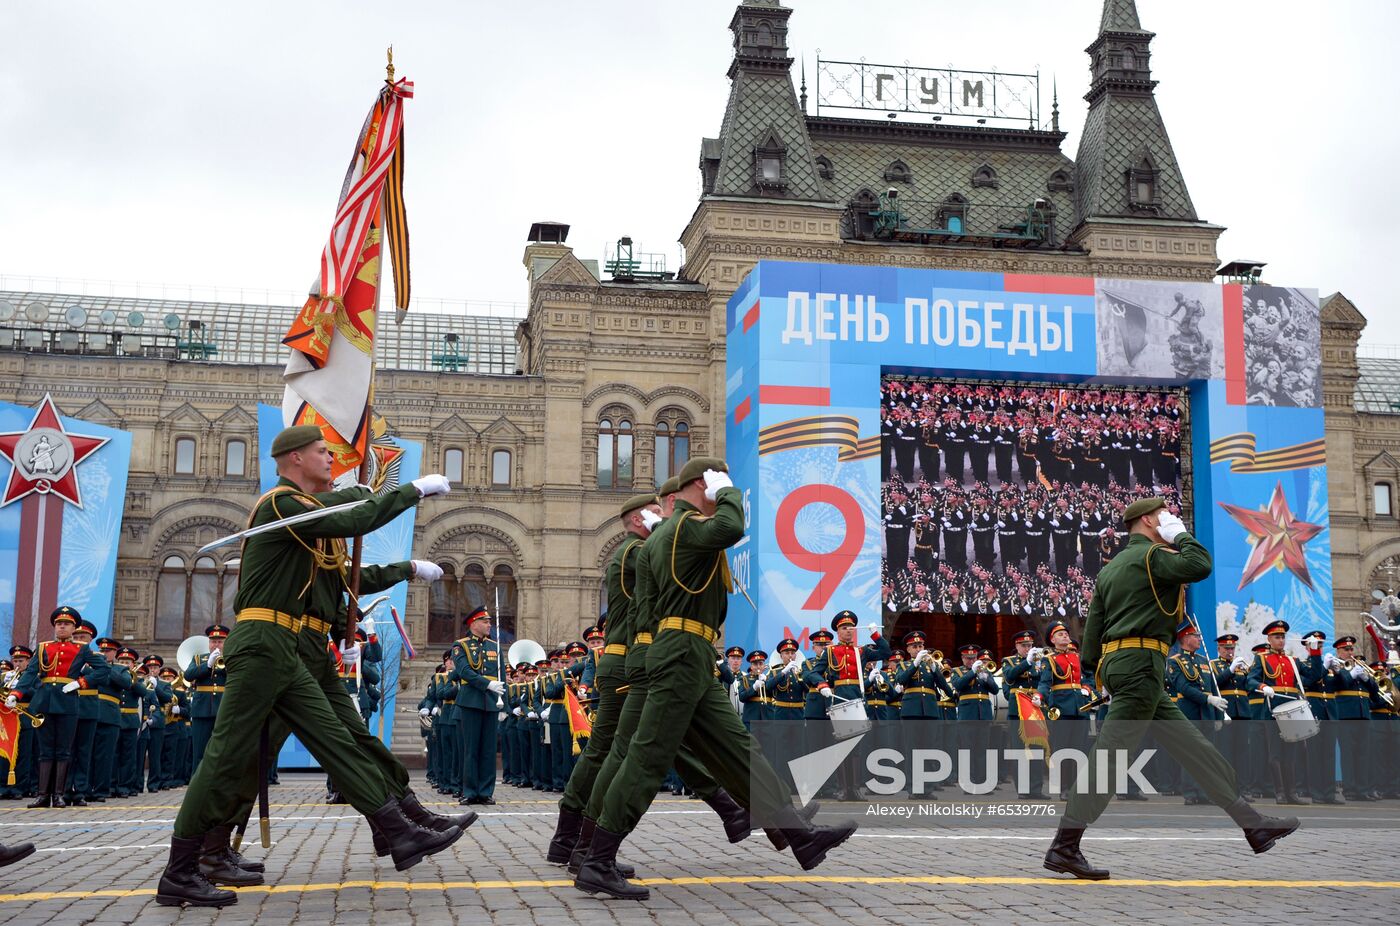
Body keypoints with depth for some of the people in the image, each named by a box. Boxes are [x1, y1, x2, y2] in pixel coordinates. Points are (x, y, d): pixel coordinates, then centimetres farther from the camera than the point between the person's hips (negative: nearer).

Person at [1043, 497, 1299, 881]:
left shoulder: (1110, 569, 21)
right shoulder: (1149, 555, -6)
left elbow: (1093, 624, 19)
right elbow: (1200, 565, -20)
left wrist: (1092, 667, 21)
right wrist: (1181, 536, -3)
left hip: (1117, 663, 10)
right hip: (1140, 662, -10)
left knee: (1191, 745, 10)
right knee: (1110, 755, -11)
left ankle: (1253, 824, 14)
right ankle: (1064, 847, -11)